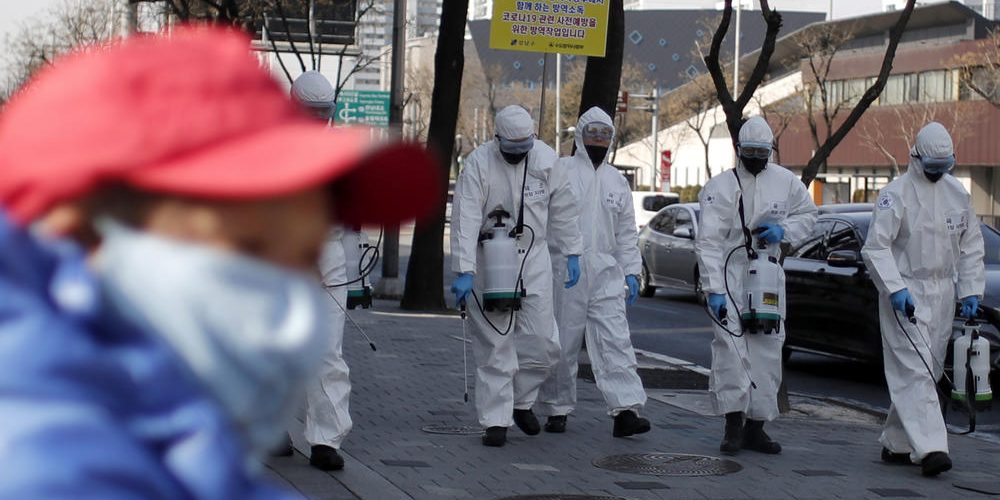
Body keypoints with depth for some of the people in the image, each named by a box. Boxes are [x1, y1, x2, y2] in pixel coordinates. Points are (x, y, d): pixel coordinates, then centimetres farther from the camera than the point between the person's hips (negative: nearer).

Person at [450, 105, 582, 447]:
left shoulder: (545, 158, -3)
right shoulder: (478, 163, -15)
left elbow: (562, 208, 9)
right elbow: (466, 220, -20)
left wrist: (572, 253, 9)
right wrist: (464, 272, -27)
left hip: (534, 257, 4)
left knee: (543, 342, 3)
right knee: (495, 345, -2)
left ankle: (521, 401, 26)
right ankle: (496, 420, 6)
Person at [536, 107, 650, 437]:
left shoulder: (617, 181, 17)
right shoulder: (559, 171, 3)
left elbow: (627, 233, 20)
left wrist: (631, 272, 10)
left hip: (605, 273, 3)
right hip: (563, 270, -3)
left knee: (615, 340, -8)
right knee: (562, 343, 3)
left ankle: (625, 410, -15)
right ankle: (556, 409, 14)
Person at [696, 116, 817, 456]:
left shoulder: (785, 182, 3)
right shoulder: (721, 187, -9)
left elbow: (808, 214, 18)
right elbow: (708, 242, -13)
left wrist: (784, 230, -4)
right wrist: (714, 289, -21)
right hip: (730, 275, -4)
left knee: (767, 350, 6)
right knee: (731, 346, -16)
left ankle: (756, 427, 14)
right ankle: (733, 424, -12)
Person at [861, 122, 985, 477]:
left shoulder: (958, 193, 10)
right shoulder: (896, 194, -9)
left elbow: (971, 246, 16)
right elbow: (876, 247, -12)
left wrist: (971, 290, 8)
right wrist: (895, 289, -21)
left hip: (941, 295, 6)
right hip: (905, 293, -6)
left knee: (927, 372, 9)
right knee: (914, 371, -13)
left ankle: (896, 444, 19)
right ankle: (929, 448, -22)